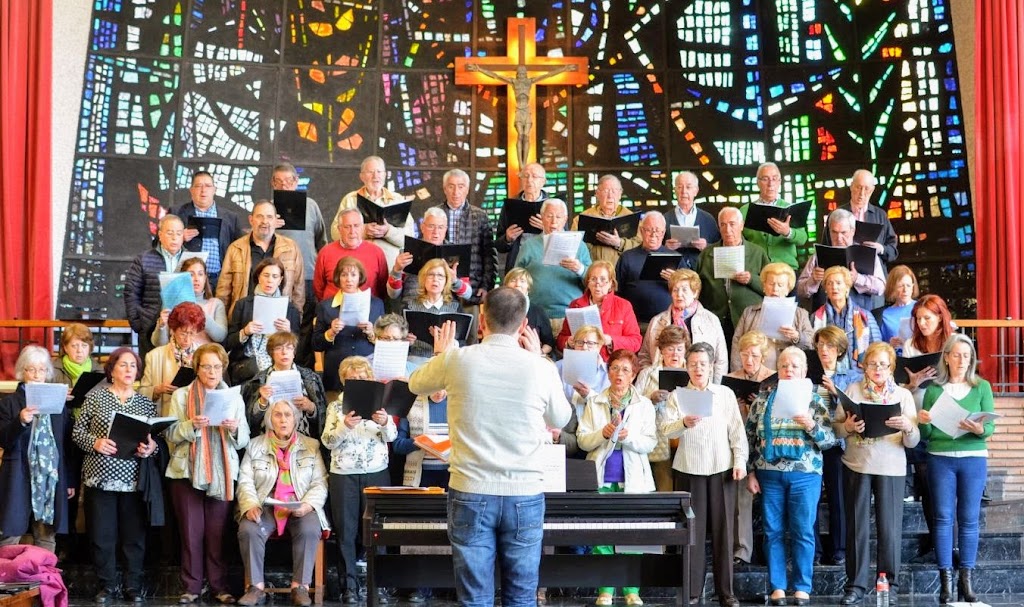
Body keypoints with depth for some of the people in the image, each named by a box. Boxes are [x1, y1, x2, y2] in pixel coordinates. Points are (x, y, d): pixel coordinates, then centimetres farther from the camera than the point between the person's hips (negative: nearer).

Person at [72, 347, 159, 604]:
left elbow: (155, 439, 10)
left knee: (134, 535, 4)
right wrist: (95, 442, -15)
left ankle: (134, 587, 14)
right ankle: (106, 587, 15)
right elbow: (78, 431, 3)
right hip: (101, 476, -1)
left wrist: (150, 447, -11)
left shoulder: (146, 403, 9)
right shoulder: (95, 397, 3)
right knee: (102, 535, 3)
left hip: (133, 478, 1)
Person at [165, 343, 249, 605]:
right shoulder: (181, 395, 5)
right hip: (187, 471, -1)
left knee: (218, 531, 1)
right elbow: (171, 434, -2)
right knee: (191, 531, 1)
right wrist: (191, 425, -19)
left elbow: (244, 441, 6)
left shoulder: (234, 398, 10)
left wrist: (234, 429, -14)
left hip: (223, 472, 1)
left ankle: (219, 586, 8)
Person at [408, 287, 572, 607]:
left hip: (470, 494, 0)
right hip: (525, 496, 0)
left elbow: (415, 385, 16)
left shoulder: (457, 360, -6)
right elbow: (561, 419, 14)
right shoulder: (541, 367, -6)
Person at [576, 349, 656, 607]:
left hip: (633, 479, -1)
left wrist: (628, 437, -17)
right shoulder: (594, 403, 9)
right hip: (602, 479, 1)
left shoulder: (644, 404, 7)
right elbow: (582, 440, 3)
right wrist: (603, 434, -14)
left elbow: (651, 442, -1)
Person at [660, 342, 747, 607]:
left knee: (723, 528, 1)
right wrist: (683, 423, -23)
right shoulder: (677, 396, 6)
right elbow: (664, 429, -5)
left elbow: (737, 430, 7)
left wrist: (740, 460, -2)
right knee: (692, 529, 0)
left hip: (722, 468, 0)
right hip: (689, 469, 0)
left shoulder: (726, 394, 9)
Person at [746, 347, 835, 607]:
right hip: (769, 473, 1)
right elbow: (750, 436, 7)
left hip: (805, 474, -1)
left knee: (803, 532, 1)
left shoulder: (814, 400, 4)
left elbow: (830, 439, 0)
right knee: (773, 531, 3)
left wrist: (812, 426, -18)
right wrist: (751, 472, 2)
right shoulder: (763, 399, 6)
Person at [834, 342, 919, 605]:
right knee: (857, 527, 3)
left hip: (891, 467, 0)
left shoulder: (903, 395, 7)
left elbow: (913, 442, 2)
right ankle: (856, 585, 10)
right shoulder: (852, 390, 7)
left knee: (889, 527, -1)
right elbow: (835, 428, 6)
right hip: (857, 465, 0)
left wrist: (908, 427, -20)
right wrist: (848, 427, -15)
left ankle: (889, 584, 11)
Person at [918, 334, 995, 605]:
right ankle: (945, 580, 3)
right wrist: (924, 422, -17)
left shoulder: (982, 387, 5)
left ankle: (966, 579, 9)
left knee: (969, 519, 3)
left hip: (974, 458, 0)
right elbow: (927, 434, 5)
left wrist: (979, 429, -23)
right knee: (943, 518, 0)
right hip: (940, 458, 0)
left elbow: (991, 427, -1)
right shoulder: (934, 389, 5)